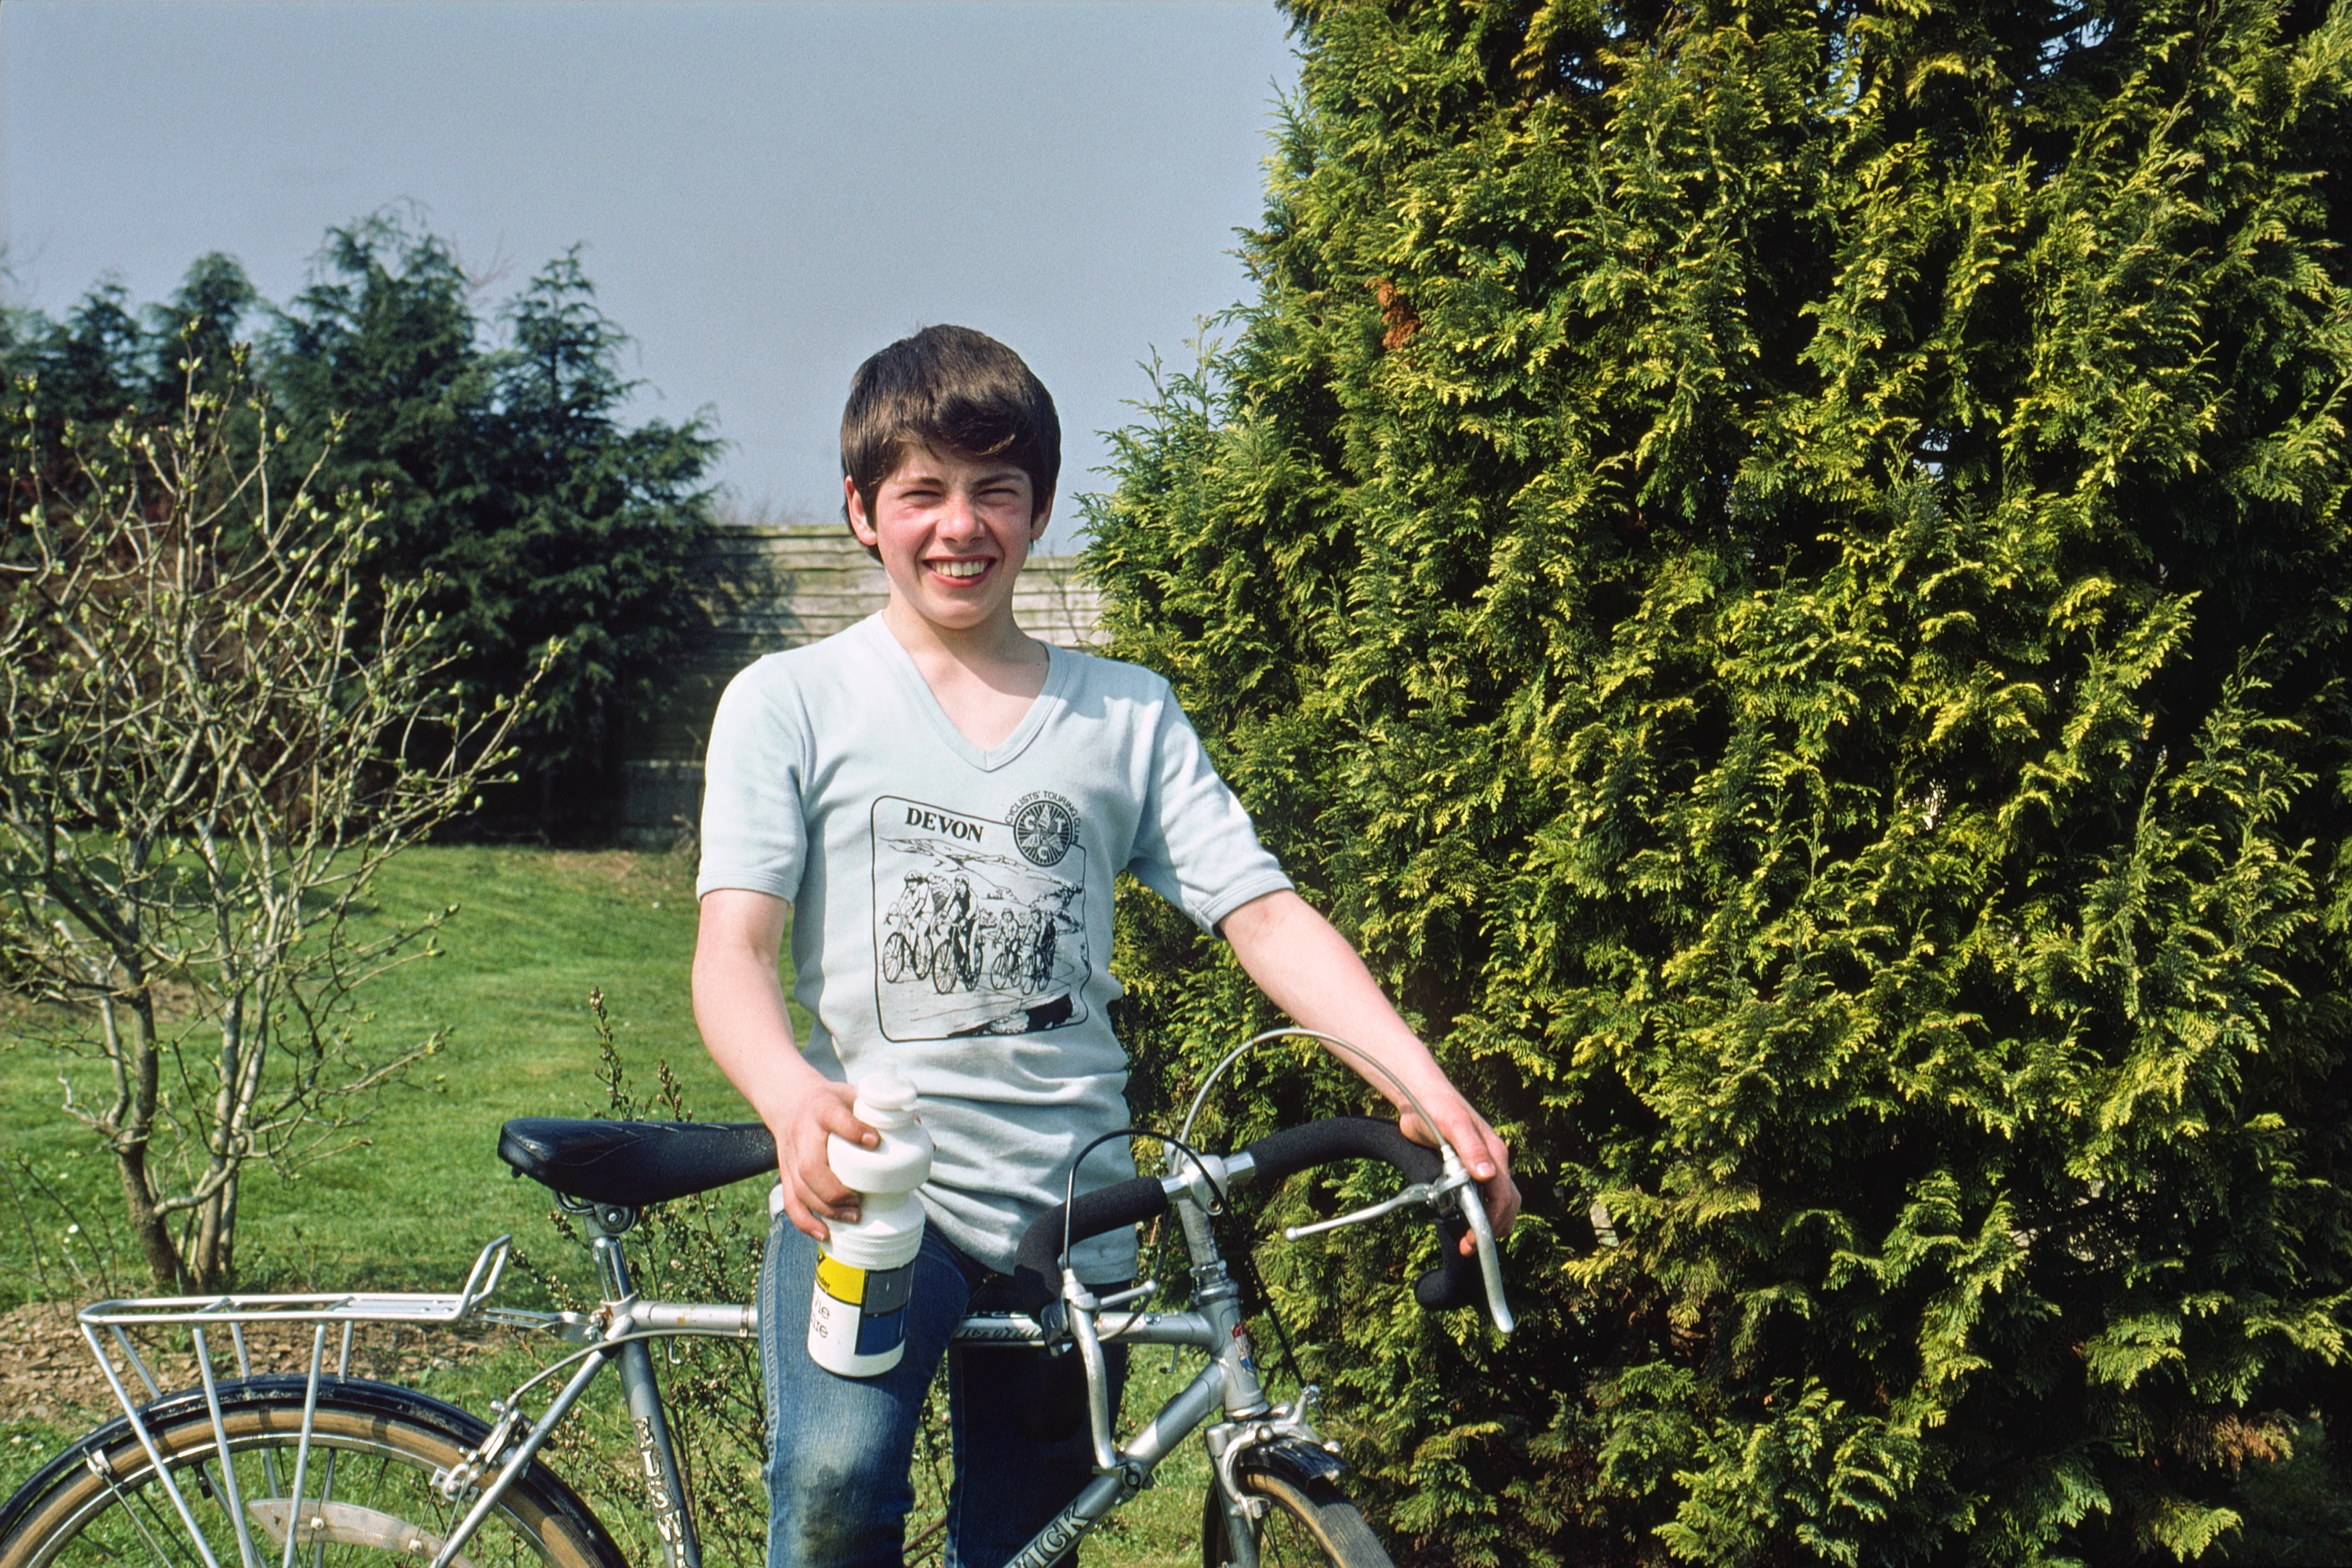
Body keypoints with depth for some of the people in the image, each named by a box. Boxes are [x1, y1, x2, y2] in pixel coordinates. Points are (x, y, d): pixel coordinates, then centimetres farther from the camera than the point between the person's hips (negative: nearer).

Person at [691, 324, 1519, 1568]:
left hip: (1070, 1219, 3)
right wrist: (794, 1099, -28)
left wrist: (1427, 1089, -13)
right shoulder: (790, 702, 5)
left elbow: (1265, 914, 3)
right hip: (868, 1184, -3)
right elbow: (732, 949, -5)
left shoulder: (1128, 714, 12)